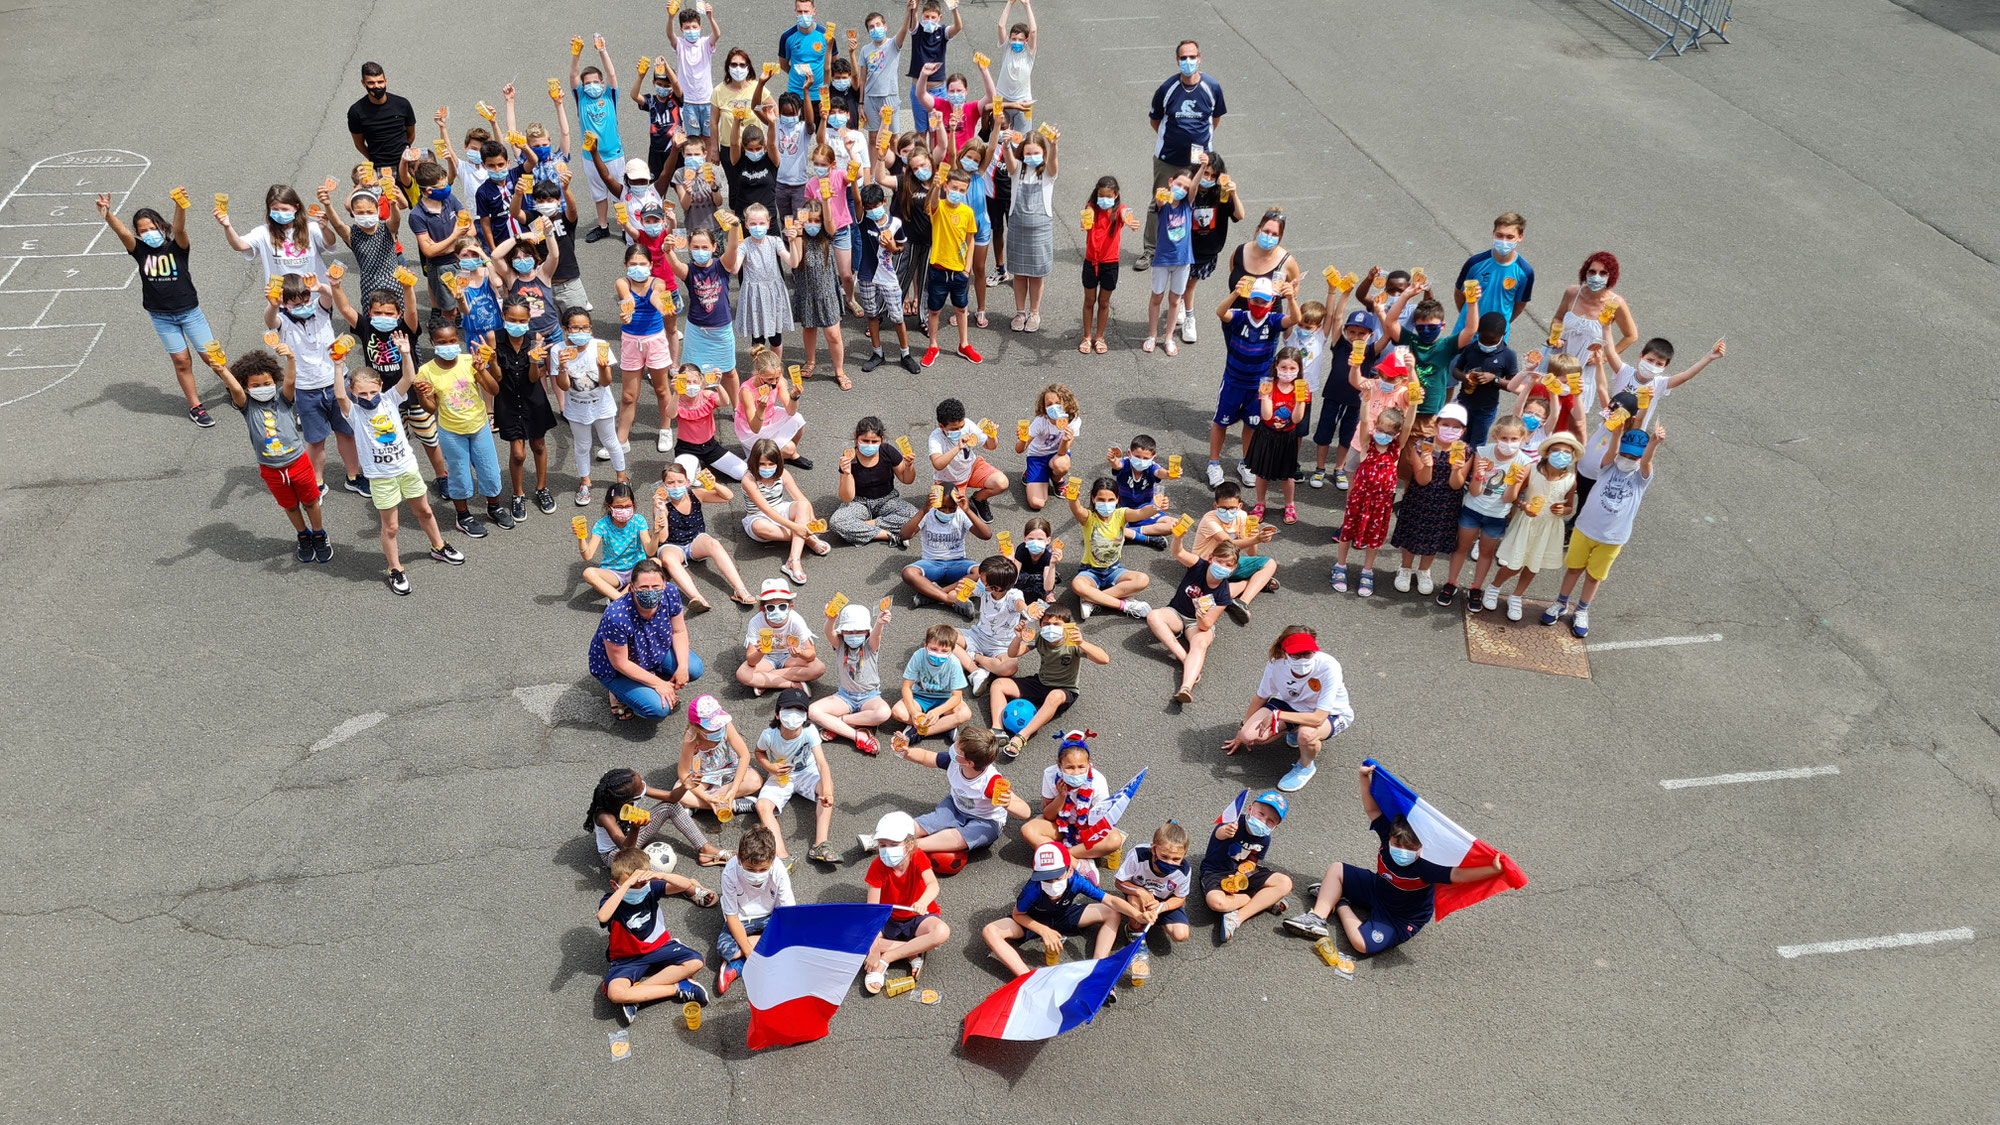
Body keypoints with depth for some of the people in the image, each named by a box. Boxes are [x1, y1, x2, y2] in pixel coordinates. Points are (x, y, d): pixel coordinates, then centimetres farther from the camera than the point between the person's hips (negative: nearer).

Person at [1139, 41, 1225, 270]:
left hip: (1200, 159, 1)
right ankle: (1151, 249, 20)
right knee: (1159, 204, 7)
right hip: (1167, 159, 0)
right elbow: (1155, 119, 5)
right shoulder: (1167, 89, -12)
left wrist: (1202, 138, 13)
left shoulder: (1212, 87, -8)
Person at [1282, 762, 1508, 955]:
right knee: (1336, 870, 7)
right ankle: (1318, 919, 2)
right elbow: (1373, 810, -13)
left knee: (1363, 943, -30)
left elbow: (1457, 874, -46)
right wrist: (1365, 779, -24)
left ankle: (1341, 906, -2)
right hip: (1378, 889, 7)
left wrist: (1493, 870, -61)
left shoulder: (1424, 868, -36)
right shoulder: (1388, 835, -18)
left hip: (1400, 918, -7)